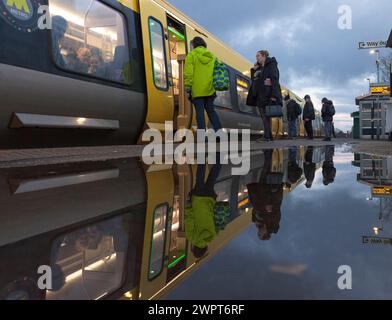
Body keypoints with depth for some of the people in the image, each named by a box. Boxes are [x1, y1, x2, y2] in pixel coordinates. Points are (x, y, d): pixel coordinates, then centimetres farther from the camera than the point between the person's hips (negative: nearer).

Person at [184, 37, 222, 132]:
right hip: (209, 90, 5)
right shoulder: (211, 56, 13)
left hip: (197, 90, -4)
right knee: (211, 110, 13)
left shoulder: (191, 55, -3)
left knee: (200, 112, -1)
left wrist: (188, 88, -9)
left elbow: (188, 73, -11)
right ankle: (219, 129, 4)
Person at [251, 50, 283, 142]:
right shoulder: (258, 68, 21)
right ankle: (269, 136, 9)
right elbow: (254, 81, 20)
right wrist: (253, 70, 9)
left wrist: (274, 95, -22)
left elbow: (275, 80, -12)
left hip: (268, 95, -8)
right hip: (260, 96, 8)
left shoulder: (271, 65, -1)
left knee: (266, 116, -13)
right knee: (264, 117, 5)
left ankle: (266, 137, -15)